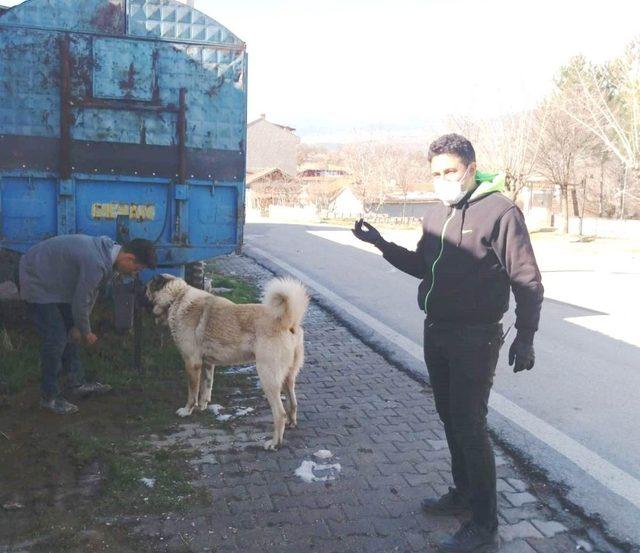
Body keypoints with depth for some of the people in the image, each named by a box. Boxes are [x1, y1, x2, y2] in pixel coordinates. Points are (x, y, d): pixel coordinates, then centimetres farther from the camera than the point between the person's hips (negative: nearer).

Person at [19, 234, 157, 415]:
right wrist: (85, 332, -9)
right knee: (56, 339, -10)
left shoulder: (108, 250, -5)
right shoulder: (95, 263, -35)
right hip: (37, 283, -10)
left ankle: (76, 383, 26)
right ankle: (49, 396, 3)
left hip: (55, 282, 10)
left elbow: (91, 293, 3)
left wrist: (78, 327, 4)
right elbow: (80, 302, -26)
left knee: (70, 333, 14)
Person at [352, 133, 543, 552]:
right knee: (451, 419, 18)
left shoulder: (499, 211, -14)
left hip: (475, 338, -7)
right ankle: (463, 494, 36)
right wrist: (382, 244, 10)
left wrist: (525, 337, -15)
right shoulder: (436, 214, 9)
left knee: (470, 426, -4)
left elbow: (528, 281, -13)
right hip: (436, 333, 8)